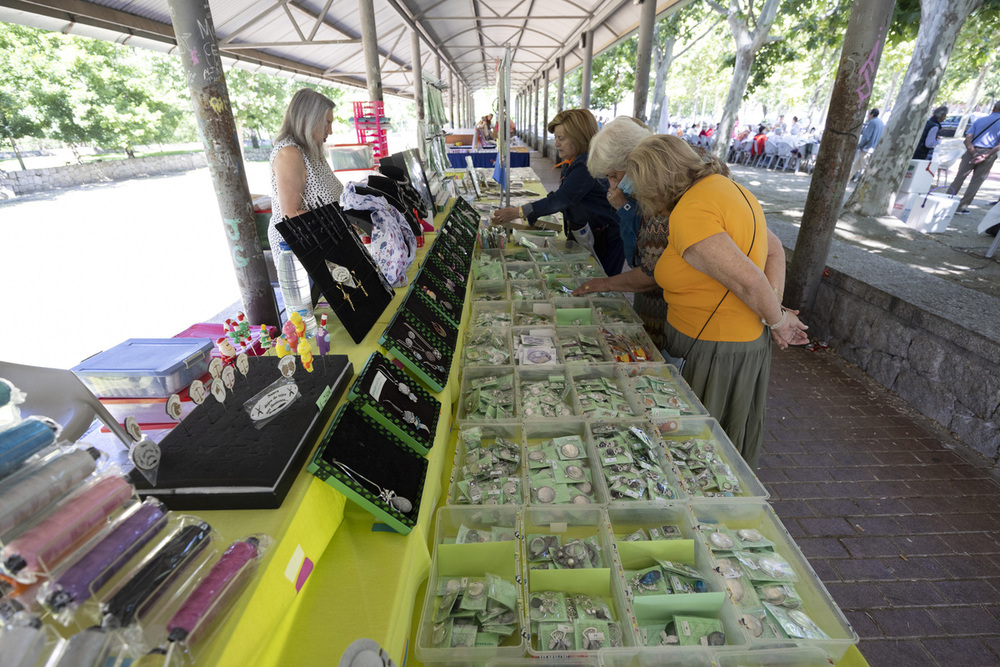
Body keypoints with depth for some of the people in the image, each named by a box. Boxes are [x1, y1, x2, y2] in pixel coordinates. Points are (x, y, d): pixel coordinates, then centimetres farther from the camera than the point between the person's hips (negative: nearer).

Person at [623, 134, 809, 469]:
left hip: (715, 350, -10)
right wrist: (776, 314, 4)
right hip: (748, 339, 10)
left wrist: (776, 320, -10)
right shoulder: (724, 186, 8)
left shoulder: (689, 214, -22)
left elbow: (749, 280, -28)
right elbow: (774, 250, 12)